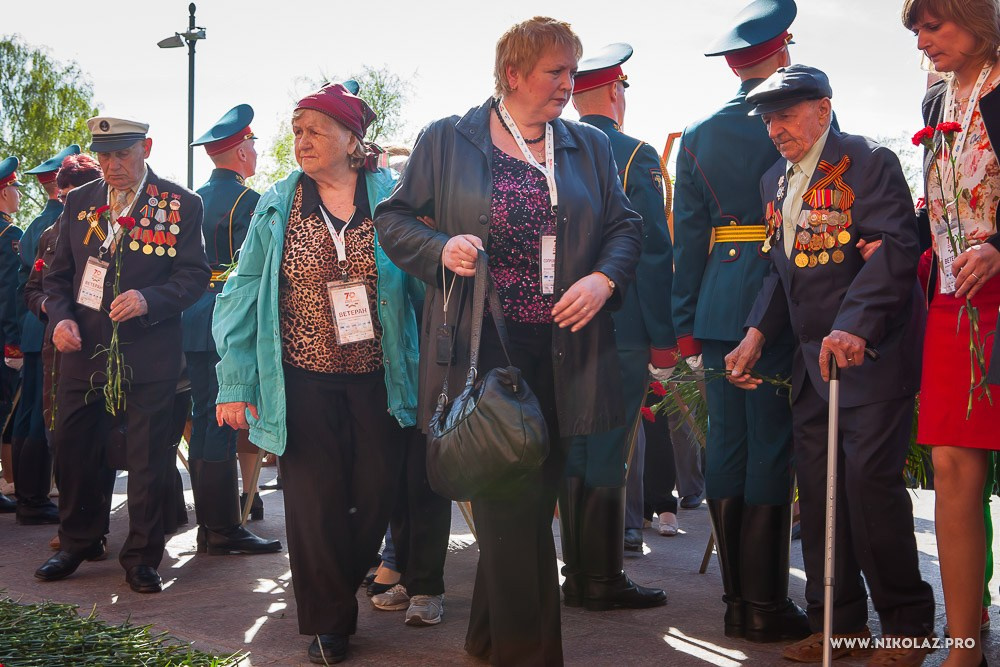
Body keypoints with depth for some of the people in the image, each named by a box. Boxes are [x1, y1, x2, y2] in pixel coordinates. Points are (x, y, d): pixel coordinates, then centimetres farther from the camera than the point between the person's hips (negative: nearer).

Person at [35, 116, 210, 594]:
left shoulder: (182, 205, -3)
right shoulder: (79, 202, 9)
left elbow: (194, 276, -5)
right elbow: (59, 273, 13)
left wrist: (149, 300, -21)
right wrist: (61, 317, -5)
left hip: (149, 356, -4)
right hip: (84, 350, 4)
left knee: (147, 460, 4)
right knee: (73, 450, 10)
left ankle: (142, 557, 17)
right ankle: (78, 543, 30)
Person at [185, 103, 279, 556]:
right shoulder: (247, 201, -10)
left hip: (193, 321, 8)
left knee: (203, 419, 11)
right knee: (224, 421, -6)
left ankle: (208, 524, 18)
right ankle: (224, 530, -2)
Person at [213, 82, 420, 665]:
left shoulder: (392, 199, 1)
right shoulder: (277, 206, 4)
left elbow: (422, 282, 1)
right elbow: (244, 293, 3)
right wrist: (236, 383, -4)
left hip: (379, 381, 0)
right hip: (305, 382, 0)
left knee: (376, 497, 4)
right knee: (316, 503, 1)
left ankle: (342, 590, 32)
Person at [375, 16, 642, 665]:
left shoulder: (590, 145, 12)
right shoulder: (446, 140, 3)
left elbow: (625, 226, 12)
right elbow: (394, 218, 6)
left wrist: (605, 277, -8)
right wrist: (441, 248, -13)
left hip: (562, 353, 4)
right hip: (484, 347, -4)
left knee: (531, 498, 12)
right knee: (512, 503, -4)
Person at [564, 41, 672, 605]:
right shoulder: (636, 155, -8)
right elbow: (653, 254, -12)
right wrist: (663, 340, -8)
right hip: (622, 329, -6)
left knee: (574, 451, 12)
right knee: (611, 457, -1)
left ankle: (578, 576, 19)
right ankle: (603, 580, 5)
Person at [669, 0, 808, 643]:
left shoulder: (698, 134, 10)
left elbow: (687, 235, 9)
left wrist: (687, 325, 11)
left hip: (718, 302, 4)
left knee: (726, 443, 9)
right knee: (771, 447, -2)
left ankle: (738, 598, 15)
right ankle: (764, 607, 1)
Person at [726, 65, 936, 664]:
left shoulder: (868, 162, -7)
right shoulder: (776, 182, 15)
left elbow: (896, 248, -18)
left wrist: (855, 326, -29)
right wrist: (757, 334, 6)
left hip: (874, 351, -7)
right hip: (812, 356, 8)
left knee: (869, 477, -12)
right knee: (817, 485, 7)